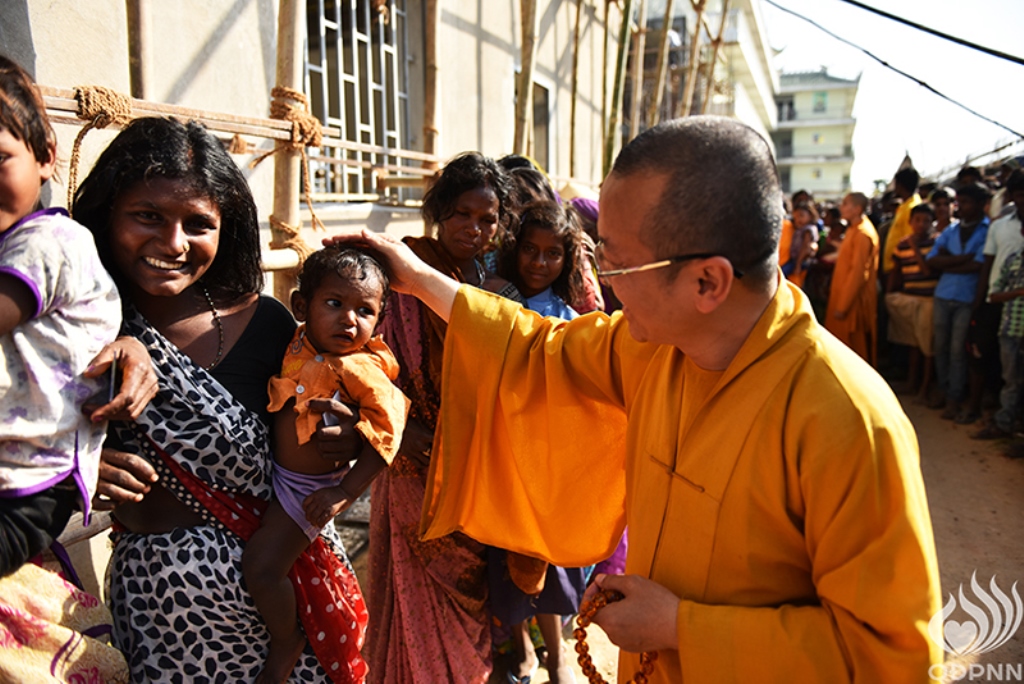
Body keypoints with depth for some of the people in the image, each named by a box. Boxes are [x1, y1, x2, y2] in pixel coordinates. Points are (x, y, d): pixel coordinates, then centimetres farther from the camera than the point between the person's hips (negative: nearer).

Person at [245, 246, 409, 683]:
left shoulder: (361, 370, -26)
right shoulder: (296, 344, -5)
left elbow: (387, 434, -26)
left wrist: (347, 490, -26)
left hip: (310, 485, -7)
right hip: (274, 469, 7)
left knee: (261, 566, -6)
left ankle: (286, 642, 22)